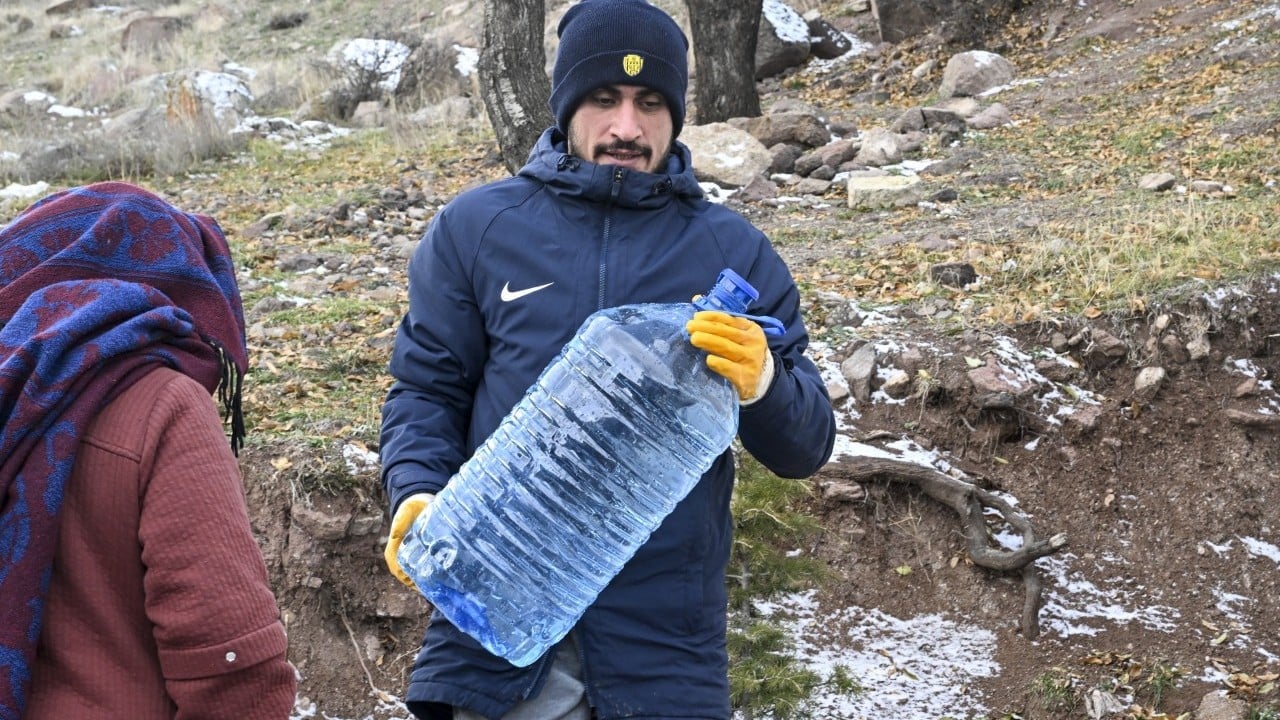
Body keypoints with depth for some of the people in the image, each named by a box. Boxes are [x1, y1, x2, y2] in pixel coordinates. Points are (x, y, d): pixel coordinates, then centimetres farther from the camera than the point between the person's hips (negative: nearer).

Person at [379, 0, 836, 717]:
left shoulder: (734, 249, 5)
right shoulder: (474, 227, 5)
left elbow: (806, 449, 3)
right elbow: (427, 391, 8)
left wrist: (762, 382, -19)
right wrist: (416, 495, -12)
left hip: (665, 634, 1)